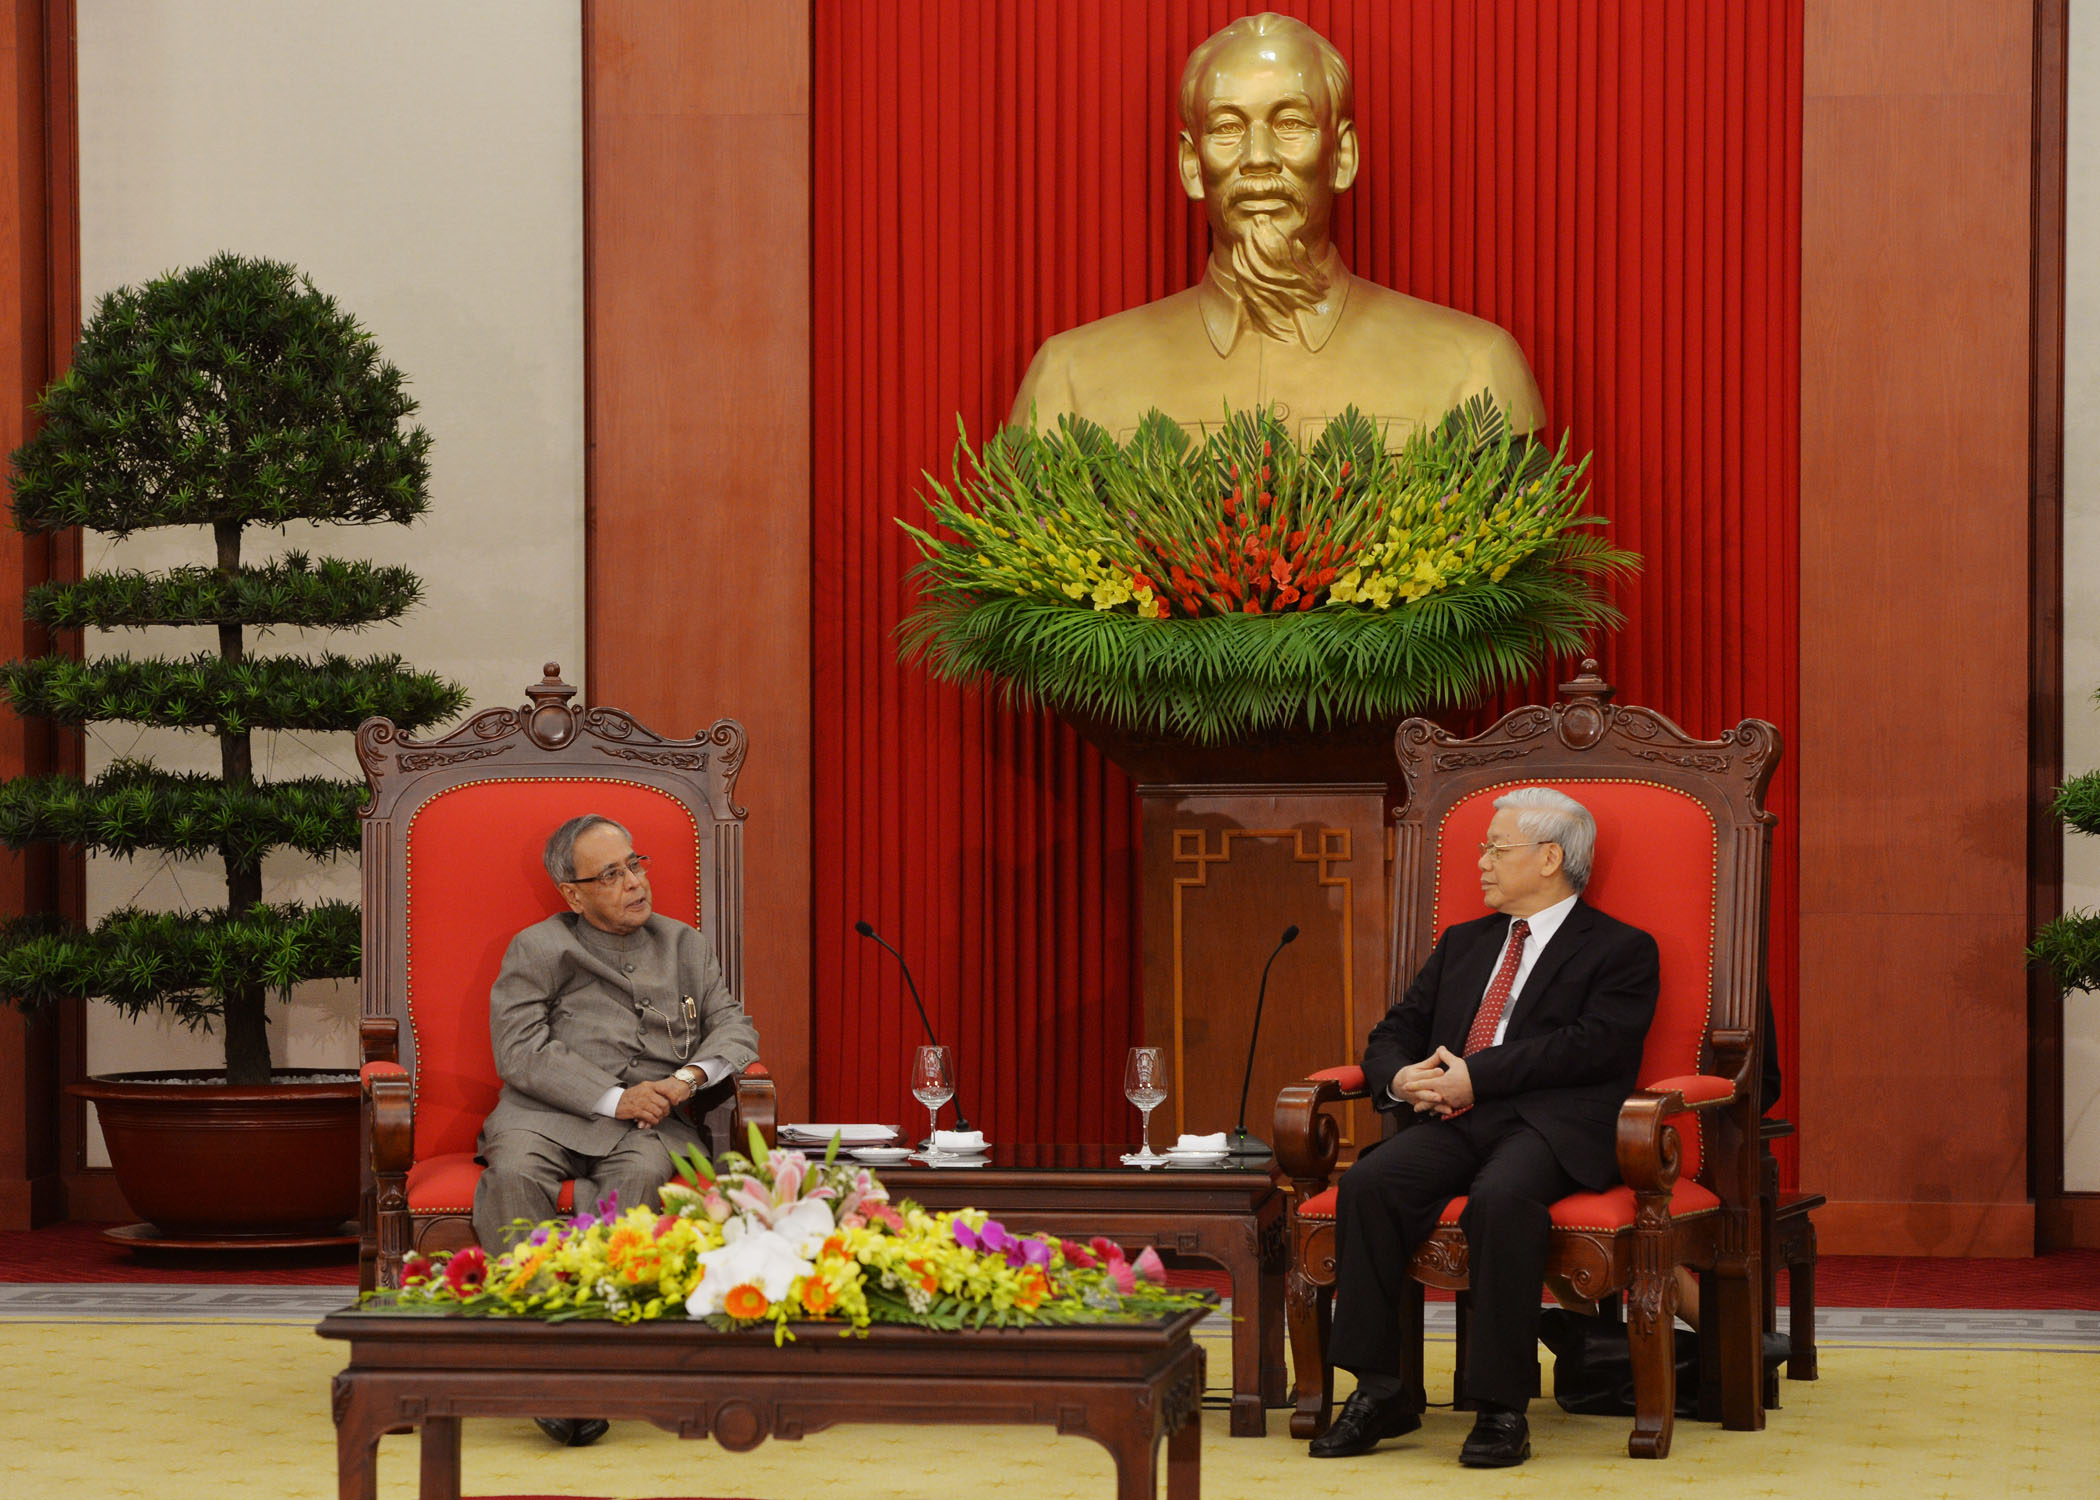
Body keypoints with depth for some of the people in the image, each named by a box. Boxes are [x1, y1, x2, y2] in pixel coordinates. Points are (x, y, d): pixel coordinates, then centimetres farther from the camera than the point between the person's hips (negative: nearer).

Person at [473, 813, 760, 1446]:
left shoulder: (685, 946, 25)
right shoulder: (537, 949, 13)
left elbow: (734, 1027, 18)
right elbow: (520, 1051, -1)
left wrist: (691, 1076, -6)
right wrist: (614, 1100, -12)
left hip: (650, 1125, 1)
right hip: (548, 1113, -1)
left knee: (643, 1174, -36)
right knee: (513, 1175, -36)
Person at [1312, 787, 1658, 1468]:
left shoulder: (1621, 951, 8)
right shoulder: (1462, 944, 28)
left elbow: (1591, 1047, -8)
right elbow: (1393, 1033, 23)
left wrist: (1475, 1077, -14)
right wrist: (1400, 1077, -2)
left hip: (1550, 1126, -5)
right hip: (1455, 1125, 6)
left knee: (1501, 1197, -38)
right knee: (1368, 1184, -25)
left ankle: (1501, 1408, -30)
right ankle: (1380, 1391, -21)